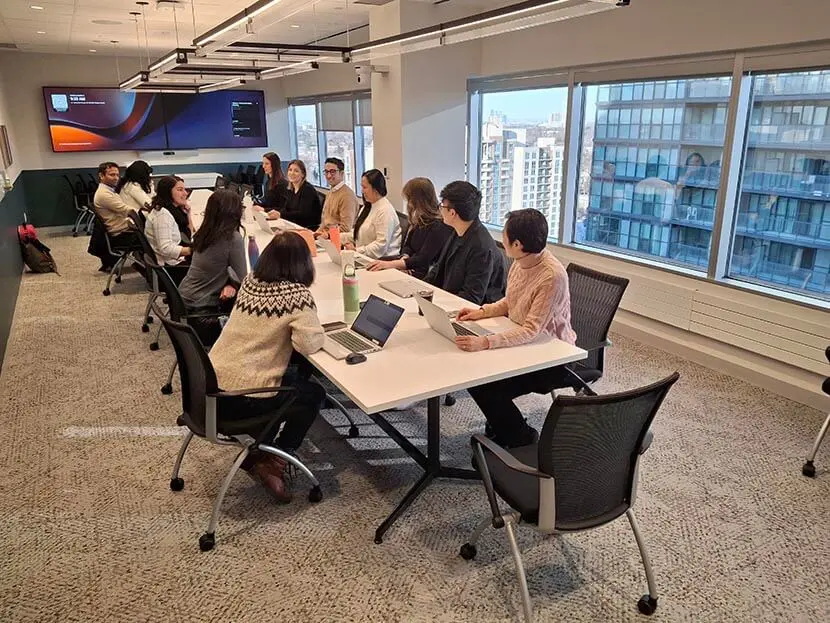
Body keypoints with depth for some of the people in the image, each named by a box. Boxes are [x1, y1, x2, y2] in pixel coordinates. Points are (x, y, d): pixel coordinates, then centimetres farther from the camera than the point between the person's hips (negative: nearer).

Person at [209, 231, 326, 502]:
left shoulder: (250, 281, 6)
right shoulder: (297, 294, -14)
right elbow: (309, 344, -18)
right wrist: (315, 327, 2)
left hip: (212, 383, 7)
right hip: (243, 397, -7)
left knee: (293, 378, 30)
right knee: (314, 394, 17)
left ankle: (258, 454, 30)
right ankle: (273, 461, 13)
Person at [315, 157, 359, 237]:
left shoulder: (347, 195, -14)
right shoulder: (331, 192, 18)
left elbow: (346, 228, -20)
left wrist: (327, 234, -16)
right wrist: (318, 232, 8)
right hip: (326, 235, 9)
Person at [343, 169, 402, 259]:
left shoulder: (385, 211, -14)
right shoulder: (367, 207, 16)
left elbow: (381, 245, -20)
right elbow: (358, 234, 19)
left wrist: (357, 250, -21)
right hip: (366, 259, 9)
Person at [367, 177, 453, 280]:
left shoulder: (439, 226, -15)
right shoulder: (419, 221, 13)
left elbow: (423, 260, -20)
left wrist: (390, 264, -25)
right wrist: (404, 258, -4)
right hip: (412, 270, 8)